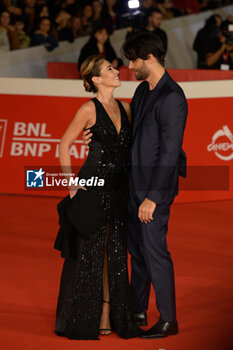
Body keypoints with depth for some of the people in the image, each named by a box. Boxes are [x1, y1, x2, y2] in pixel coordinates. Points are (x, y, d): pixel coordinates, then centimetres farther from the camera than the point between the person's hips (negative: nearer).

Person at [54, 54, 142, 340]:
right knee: (90, 251, 0)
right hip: (92, 186, -6)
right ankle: (86, 317, 9)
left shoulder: (125, 108, 9)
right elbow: (64, 145, -5)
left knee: (115, 252, 7)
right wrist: (71, 184, -11)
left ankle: (109, 315, 14)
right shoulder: (89, 109, -8)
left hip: (119, 188, 6)